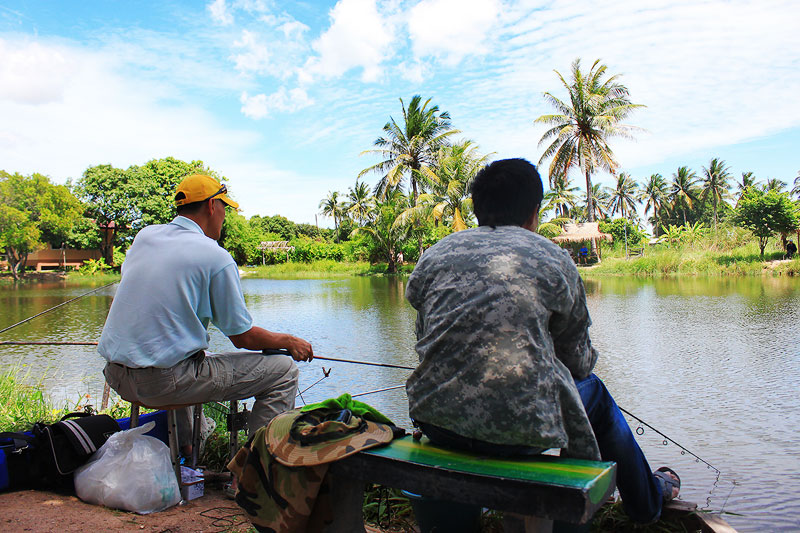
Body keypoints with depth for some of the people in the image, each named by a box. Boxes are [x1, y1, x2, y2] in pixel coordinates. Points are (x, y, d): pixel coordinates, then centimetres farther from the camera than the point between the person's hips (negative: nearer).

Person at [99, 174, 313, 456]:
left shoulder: (144, 235, 7)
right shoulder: (216, 257, -12)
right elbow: (243, 337, -8)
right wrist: (290, 342, 10)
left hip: (115, 375, 8)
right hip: (163, 381, -8)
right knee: (283, 370, -1)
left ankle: (189, 447, 42)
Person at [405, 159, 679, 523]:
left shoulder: (433, 256, 8)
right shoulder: (555, 260, 2)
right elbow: (578, 360, 9)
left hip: (435, 422, 4)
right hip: (521, 429, -3)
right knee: (594, 391, 27)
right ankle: (647, 500, 50)